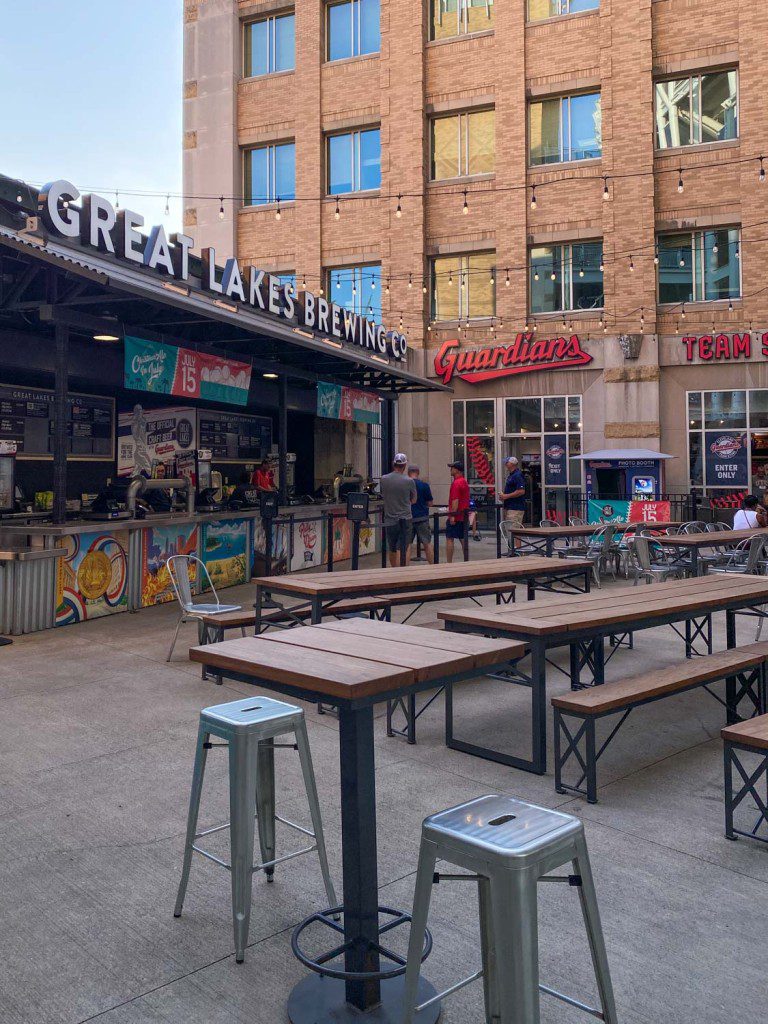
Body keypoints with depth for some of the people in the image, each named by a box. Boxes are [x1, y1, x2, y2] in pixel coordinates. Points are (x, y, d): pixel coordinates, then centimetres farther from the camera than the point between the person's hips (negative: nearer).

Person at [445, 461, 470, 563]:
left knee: (449, 539, -6)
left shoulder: (456, 483, -14)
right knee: (463, 539, 12)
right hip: (464, 516, 9)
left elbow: (455, 500, -20)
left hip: (455, 517, -9)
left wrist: (452, 515, -21)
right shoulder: (465, 482, 15)